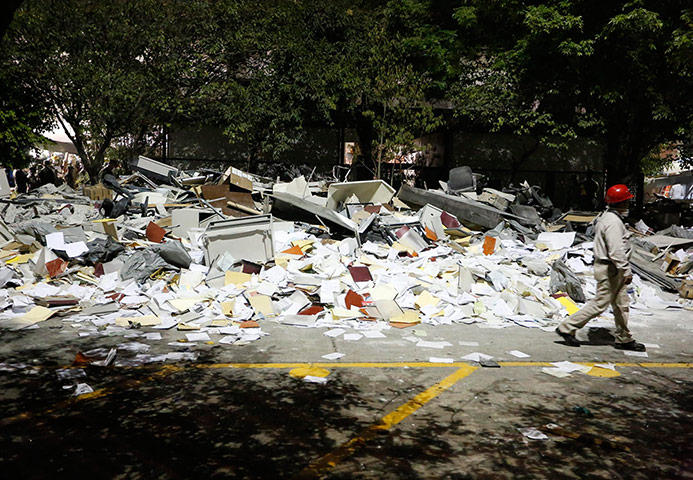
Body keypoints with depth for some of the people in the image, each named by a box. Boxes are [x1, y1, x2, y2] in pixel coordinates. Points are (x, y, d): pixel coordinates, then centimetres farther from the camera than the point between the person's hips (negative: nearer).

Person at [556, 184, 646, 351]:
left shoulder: (607, 217, 11)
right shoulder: (613, 222, -21)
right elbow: (616, 251, -26)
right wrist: (626, 271, -24)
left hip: (613, 268, 11)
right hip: (609, 269, -11)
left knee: (621, 304, 15)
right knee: (600, 303, -4)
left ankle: (624, 339, 25)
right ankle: (567, 328, 3)